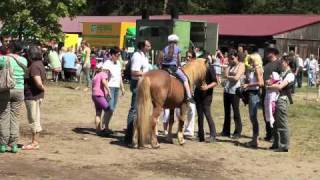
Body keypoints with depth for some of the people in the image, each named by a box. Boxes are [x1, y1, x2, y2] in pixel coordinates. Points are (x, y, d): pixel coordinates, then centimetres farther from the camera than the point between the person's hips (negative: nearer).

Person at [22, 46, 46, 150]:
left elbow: (38, 83, -28)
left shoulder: (34, 66, -20)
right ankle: (35, 142, 23)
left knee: (34, 120, -2)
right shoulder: (39, 64, 11)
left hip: (32, 96, -10)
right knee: (35, 120, 15)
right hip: (37, 96, 10)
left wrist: (42, 88, -11)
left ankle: (34, 143, 5)